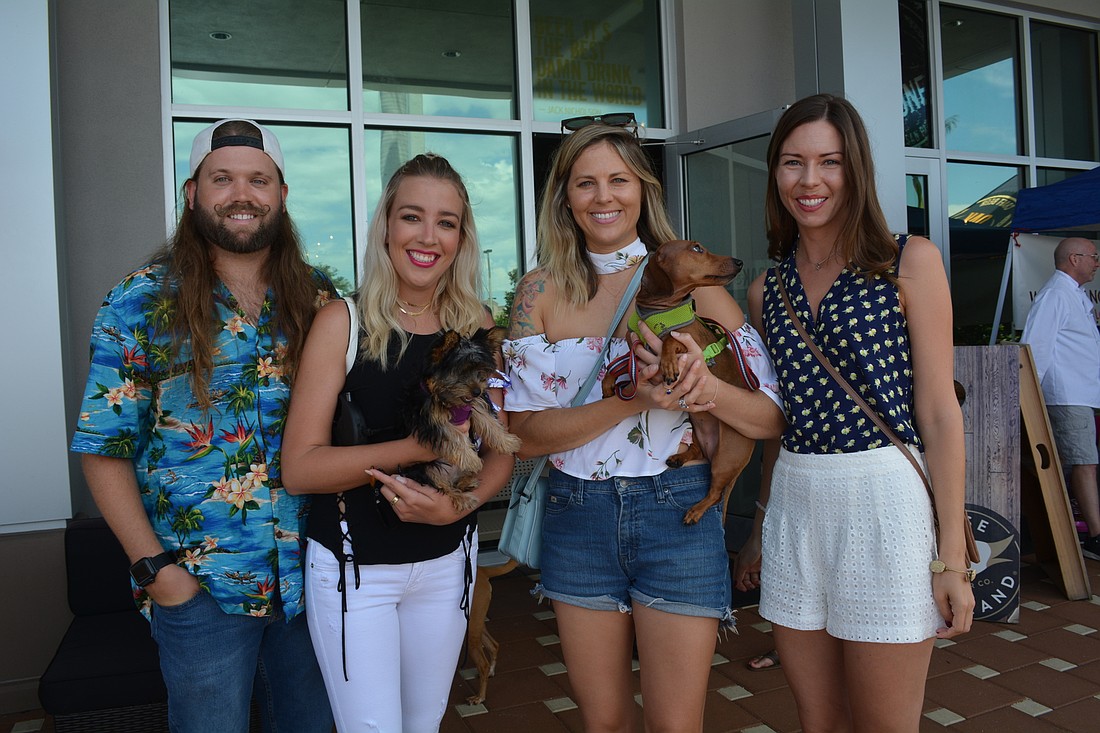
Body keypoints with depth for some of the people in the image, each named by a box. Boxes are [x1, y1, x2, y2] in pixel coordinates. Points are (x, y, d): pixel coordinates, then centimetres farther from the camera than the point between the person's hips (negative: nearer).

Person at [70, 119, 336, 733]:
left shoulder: (321, 299, 2)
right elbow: (105, 450, -5)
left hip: (310, 572, 3)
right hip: (199, 586, -3)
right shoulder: (141, 303, -6)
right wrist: (155, 567, -11)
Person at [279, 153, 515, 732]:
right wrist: (419, 448, -26)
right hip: (354, 568, -3)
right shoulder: (343, 322, -11)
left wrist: (459, 504, -18)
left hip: (447, 560, 4)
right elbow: (299, 467, -16)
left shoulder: (477, 326, -1)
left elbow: (500, 450, 2)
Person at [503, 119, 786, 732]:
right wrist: (630, 401, -22)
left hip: (678, 514, -1)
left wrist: (711, 391, -25)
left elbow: (775, 417, -4)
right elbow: (527, 433, -7)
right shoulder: (542, 292, 0)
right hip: (578, 518, 2)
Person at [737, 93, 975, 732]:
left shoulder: (910, 262, -3)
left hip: (884, 504, -4)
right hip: (793, 507, 4)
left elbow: (939, 412, -5)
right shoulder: (767, 289, 10)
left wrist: (951, 556, -8)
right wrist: (760, 529, 19)